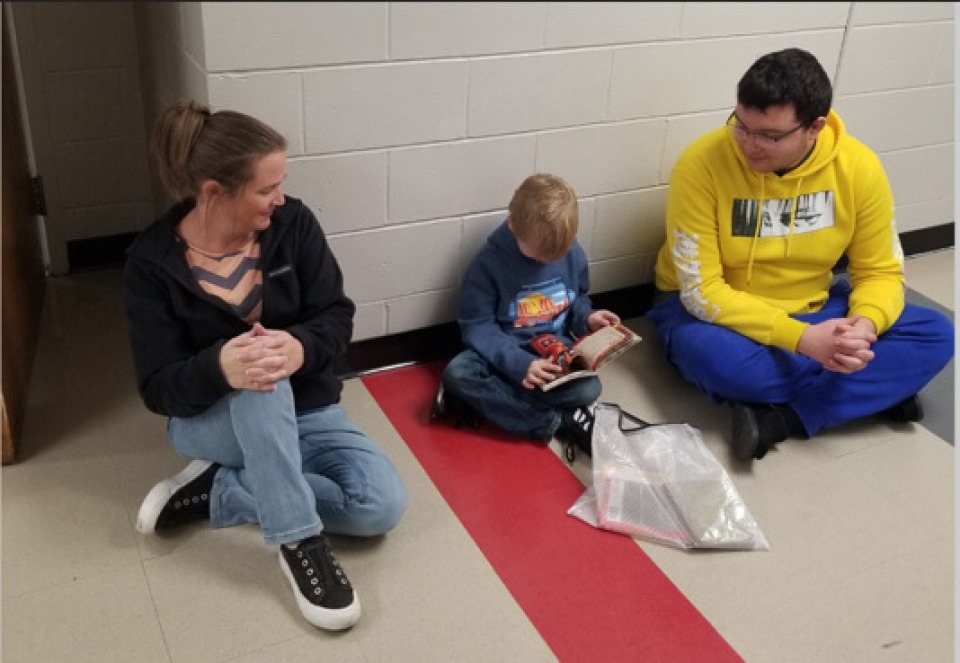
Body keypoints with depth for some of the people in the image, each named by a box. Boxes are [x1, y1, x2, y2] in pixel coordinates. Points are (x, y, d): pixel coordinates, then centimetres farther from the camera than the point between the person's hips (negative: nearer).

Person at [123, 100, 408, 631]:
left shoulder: (294, 224, -10)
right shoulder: (152, 261, -16)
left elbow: (337, 317, -9)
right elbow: (159, 388, -17)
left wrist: (301, 347, -35)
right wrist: (219, 367, -42)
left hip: (305, 410, 3)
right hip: (211, 419, -3)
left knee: (383, 504, -21)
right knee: (258, 387, -39)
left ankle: (216, 491, -11)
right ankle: (299, 543, -26)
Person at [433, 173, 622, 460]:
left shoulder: (572, 253, -6)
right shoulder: (489, 262, -18)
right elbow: (476, 326, -18)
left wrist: (587, 317, -11)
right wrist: (518, 363, -32)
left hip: (555, 350, 2)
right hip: (505, 354, -1)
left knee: (589, 388, -28)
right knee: (457, 372, -32)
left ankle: (485, 400, -19)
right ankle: (557, 422, -25)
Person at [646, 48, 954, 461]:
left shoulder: (859, 167, -14)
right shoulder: (702, 163, -24)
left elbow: (880, 271, -5)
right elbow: (702, 290, -25)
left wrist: (864, 326, -29)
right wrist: (801, 339, -34)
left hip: (812, 310, 4)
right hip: (718, 312, -3)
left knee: (937, 335, -13)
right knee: (710, 354, -39)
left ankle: (779, 419, -23)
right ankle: (879, 390, -17)